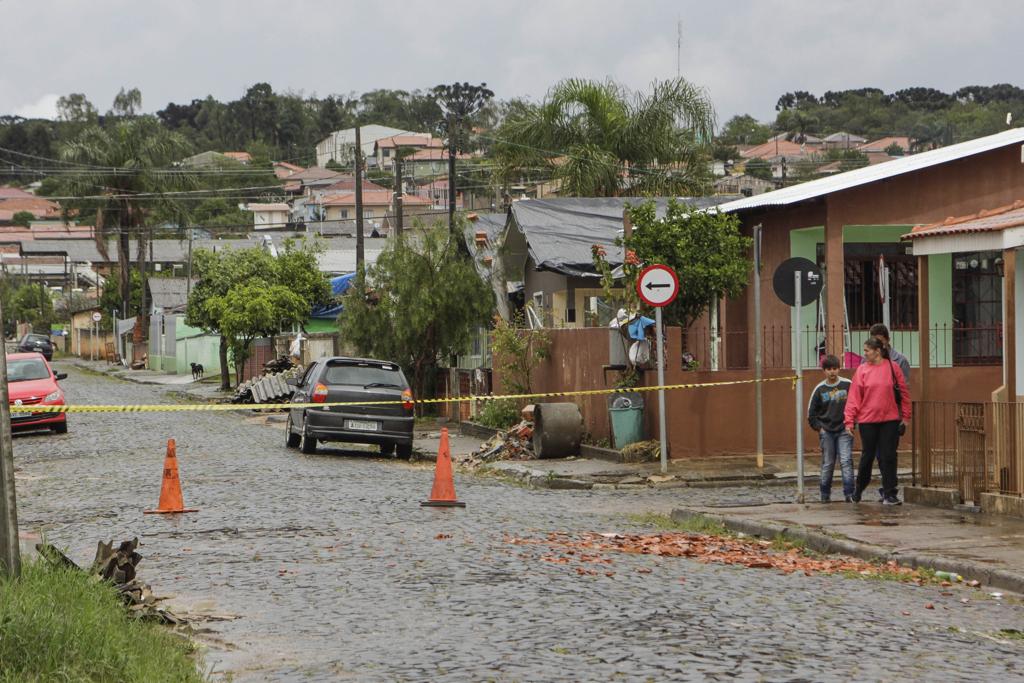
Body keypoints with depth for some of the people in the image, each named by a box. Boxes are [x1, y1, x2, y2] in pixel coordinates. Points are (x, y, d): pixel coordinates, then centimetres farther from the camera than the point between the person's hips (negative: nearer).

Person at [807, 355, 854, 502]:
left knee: (846, 461, -10)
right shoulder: (820, 389, 3)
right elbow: (811, 413, 10)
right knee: (827, 464, 5)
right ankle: (825, 494, 14)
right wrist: (818, 428, 1)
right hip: (826, 432, 1)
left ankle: (849, 494, -11)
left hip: (844, 430, -1)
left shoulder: (848, 385, -2)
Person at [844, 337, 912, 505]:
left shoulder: (892, 368, 0)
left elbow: (904, 393, 4)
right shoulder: (862, 370, 1)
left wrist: (905, 416, 2)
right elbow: (854, 396, 0)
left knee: (888, 457, 0)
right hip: (867, 421, 1)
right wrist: (849, 420, -5)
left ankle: (889, 494, 4)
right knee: (868, 456, 10)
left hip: (890, 420, -1)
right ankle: (858, 490, 28)